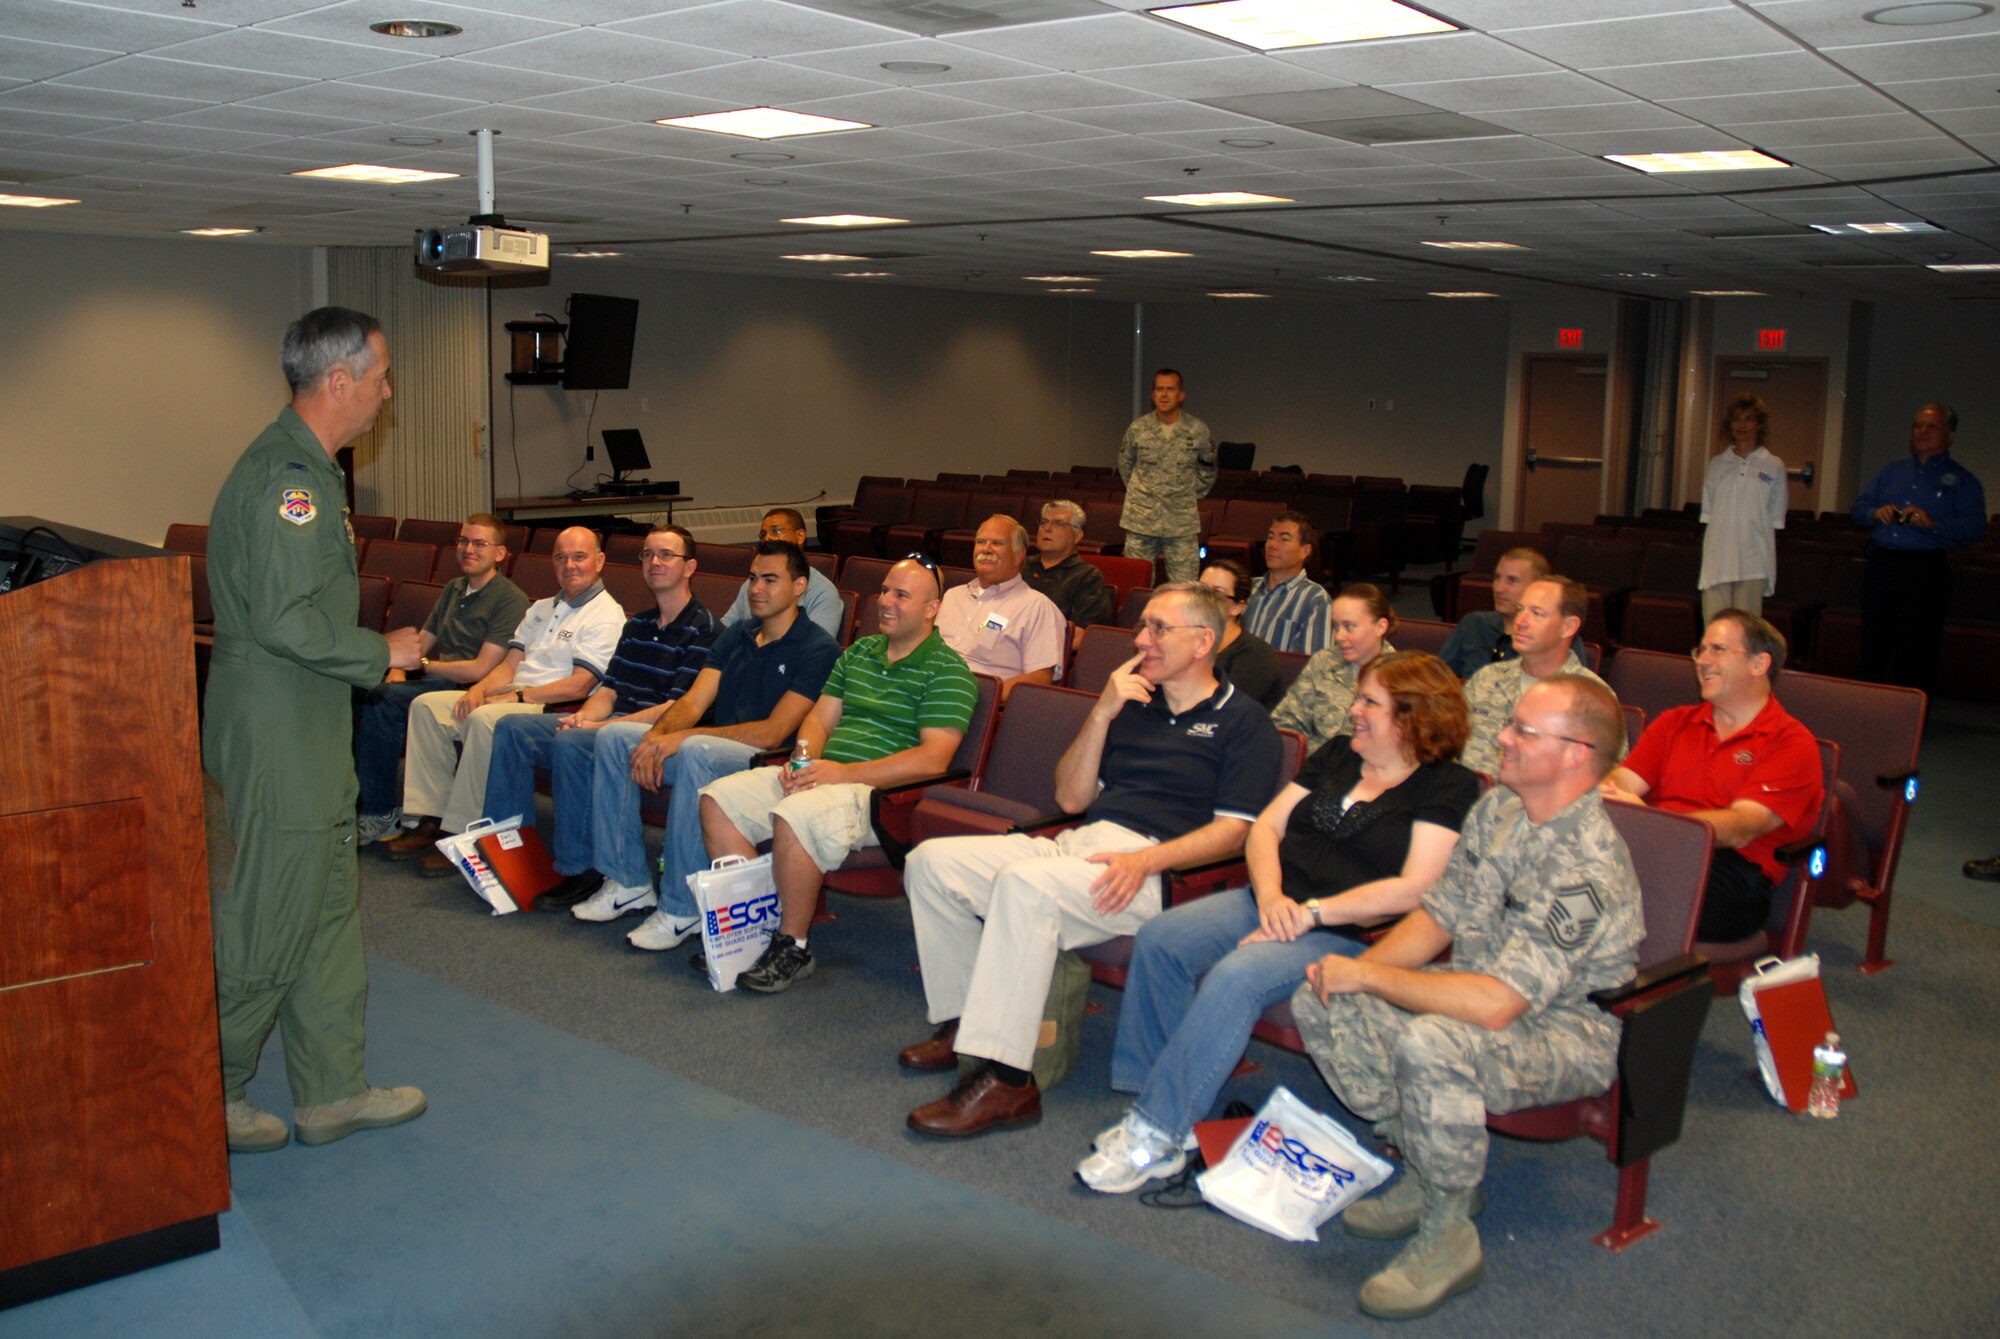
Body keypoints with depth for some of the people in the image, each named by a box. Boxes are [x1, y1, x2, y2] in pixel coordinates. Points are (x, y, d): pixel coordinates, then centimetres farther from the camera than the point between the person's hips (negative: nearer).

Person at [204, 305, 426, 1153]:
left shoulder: (302, 468, 15)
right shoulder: (287, 476, -19)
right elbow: (287, 620, -26)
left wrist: (367, 654, 18)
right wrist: (381, 653, -14)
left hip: (308, 733, 11)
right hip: (278, 740, -11)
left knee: (328, 913, 15)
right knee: (267, 924, 0)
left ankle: (333, 1092, 24)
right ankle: (210, 1102, 16)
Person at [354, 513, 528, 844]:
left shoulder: (510, 600, -7)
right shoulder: (454, 588, 20)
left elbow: (480, 669, -15)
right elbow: (421, 642, 22)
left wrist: (424, 664, -7)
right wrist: (397, 670, 1)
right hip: (434, 679, 8)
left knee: (384, 701, -27)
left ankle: (380, 814, -18)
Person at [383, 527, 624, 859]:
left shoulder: (605, 616, -5)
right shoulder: (541, 608, 23)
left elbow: (579, 685, -15)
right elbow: (510, 664, 18)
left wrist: (516, 697, -16)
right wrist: (478, 690, -3)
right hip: (512, 698, 9)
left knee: (485, 719, -35)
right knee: (427, 706, -7)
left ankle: (464, 834, -28)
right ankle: (432, 821, -12)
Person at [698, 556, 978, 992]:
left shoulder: (947, 671, -5)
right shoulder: (859, 651, 20)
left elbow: (932, 760, -15)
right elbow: (820, 718, 20)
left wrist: (845, 772, -19)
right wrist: (804, 760, -4)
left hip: (883, 792, -8)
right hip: (821, 774, 8)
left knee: (794, 817, -35)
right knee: (718, 799, -8)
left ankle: (793, 948, -18)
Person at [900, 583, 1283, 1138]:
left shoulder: (1244, 723, 6)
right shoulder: (1132, 704, 24)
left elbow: (1234, 829, -6)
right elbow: (1071, 798, 17)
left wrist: (1146, 860, -20)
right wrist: (1102, 714, 4)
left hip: (1155, 870, -7)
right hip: (1075, 845, 8)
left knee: (1026, 882, -35)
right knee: (930, 861, -7)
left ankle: (1005, 1079, -32)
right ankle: (963, 1023, 1)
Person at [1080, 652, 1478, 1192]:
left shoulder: (1450, 788, -3)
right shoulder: (1337, 754, 17)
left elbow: (1415, 888, -14)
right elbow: (1266, 827, 14)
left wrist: (1312, 912, -16)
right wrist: (1270, 895, -7)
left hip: (1348, 933, -7)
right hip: (1272, 902, 7)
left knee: (1235, 977, -32)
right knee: (1159, 939, -17)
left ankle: (1157, 1136, -25)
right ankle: (1155, 1101, -13)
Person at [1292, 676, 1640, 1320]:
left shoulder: (1589, 865, -29)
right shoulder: (1498, 808, -1)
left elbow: (1494, 1003, -34)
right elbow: (1439, 915, 8)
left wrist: (1368, 976, -25)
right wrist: (1358, 967, -10)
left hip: (1569, 1031, -9)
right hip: (1482, 989, 9)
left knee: (1429, 1044, -38)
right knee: (1319, 1003, -7)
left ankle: (1448, 1237, -15)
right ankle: (1425, 1172, 8)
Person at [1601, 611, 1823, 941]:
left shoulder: (1792, 743, 7)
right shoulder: (1674, 723, 27)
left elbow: (1740, 829, -8)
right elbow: (1622, 781, 12)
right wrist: (1597, 799, -15)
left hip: (1731, 868, -4)